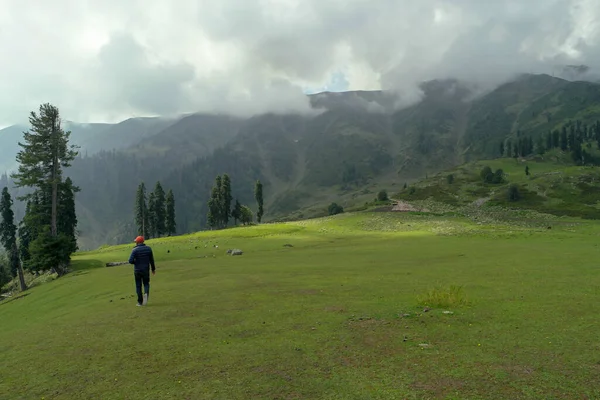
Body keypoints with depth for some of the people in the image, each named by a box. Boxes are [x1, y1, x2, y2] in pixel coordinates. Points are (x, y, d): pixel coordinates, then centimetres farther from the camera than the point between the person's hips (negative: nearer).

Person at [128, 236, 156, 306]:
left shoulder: (135, 250, -10)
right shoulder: (148, 248, 0)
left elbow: (130, 261, -17)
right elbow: (151, 260, 5)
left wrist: (135, 262, 5)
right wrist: (153, 269, 15)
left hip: (137, 270, -2)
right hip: (146, 270, 2)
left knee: (138, 286, 9)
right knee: (146, 284, 15)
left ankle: (140, 302, 11)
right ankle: (146, 293, -16)